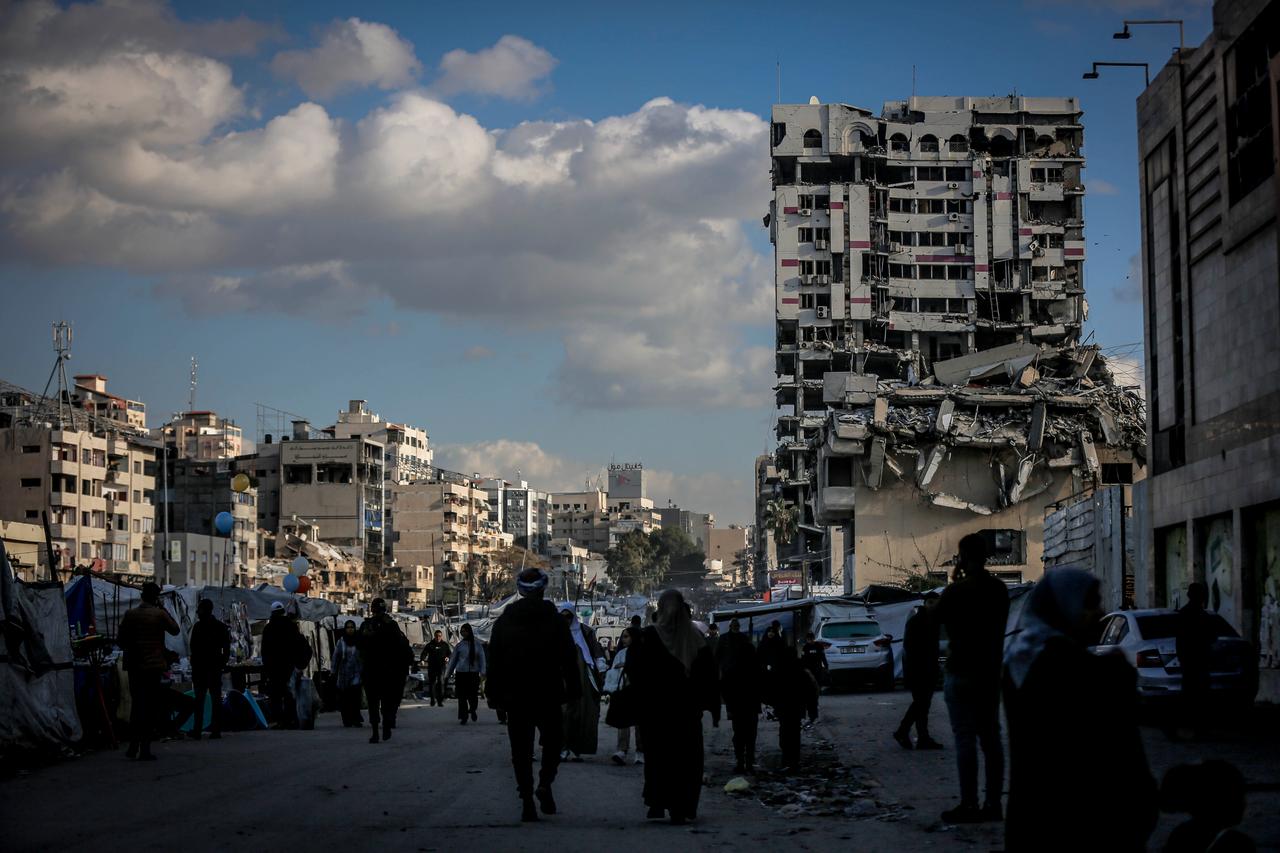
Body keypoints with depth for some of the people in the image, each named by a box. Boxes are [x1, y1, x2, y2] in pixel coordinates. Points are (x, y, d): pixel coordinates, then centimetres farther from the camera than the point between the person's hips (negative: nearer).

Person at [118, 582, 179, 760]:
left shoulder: (130, 615, 2)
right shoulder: (160, 614, -7)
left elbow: (120, 638, 7)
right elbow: (175, 630, 7)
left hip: (134, 666, 3)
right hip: (153, 665, -3)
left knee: (136, 705, 15)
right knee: (150, 707, 0)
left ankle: (133, 747, 16)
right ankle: (145, 749, -3)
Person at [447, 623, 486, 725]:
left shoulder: (477, 644, 4)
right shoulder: (460, 645, 6)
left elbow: (482, 658, 3)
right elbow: (453, 659, 11)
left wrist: (482, 672, -8)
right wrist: (448, 673, 12)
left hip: (473, 673, -1)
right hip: (461, 673, 1)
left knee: (473, 696, -2)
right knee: (462, 697, -3)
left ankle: (472, 710, 29)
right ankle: (463, 717, 6)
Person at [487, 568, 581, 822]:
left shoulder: (503, 622, 4)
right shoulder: (555, 620, -2)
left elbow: (494, 662, 5)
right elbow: (569, 659, -3)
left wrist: (495, 695, 9)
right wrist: (573, 690, 3)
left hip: (516, 697, 1)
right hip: (549, 696, -1)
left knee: (521, 749, 5)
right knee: (552, 741, 14)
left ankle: (527, 800, -1)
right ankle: (545, 783, -7)